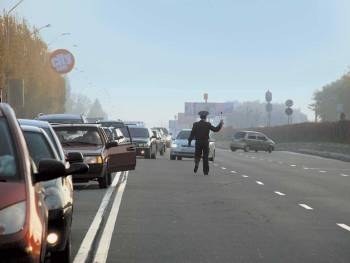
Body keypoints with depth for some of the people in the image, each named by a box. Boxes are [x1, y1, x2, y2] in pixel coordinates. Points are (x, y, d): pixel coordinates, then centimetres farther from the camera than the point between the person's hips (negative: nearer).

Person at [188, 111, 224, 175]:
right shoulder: (208, 124, -7)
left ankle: (196, 164, -17)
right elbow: (216, 129, -7)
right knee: (205, 157, 6)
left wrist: (189, 141, 4)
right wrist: (221, 124, 7)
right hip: (206, 142, -1)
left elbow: (192, 133, -3)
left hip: (198, 142, 1)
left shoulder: (196, 124, -2)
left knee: (197, 155, 12)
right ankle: (206, 171, 5)